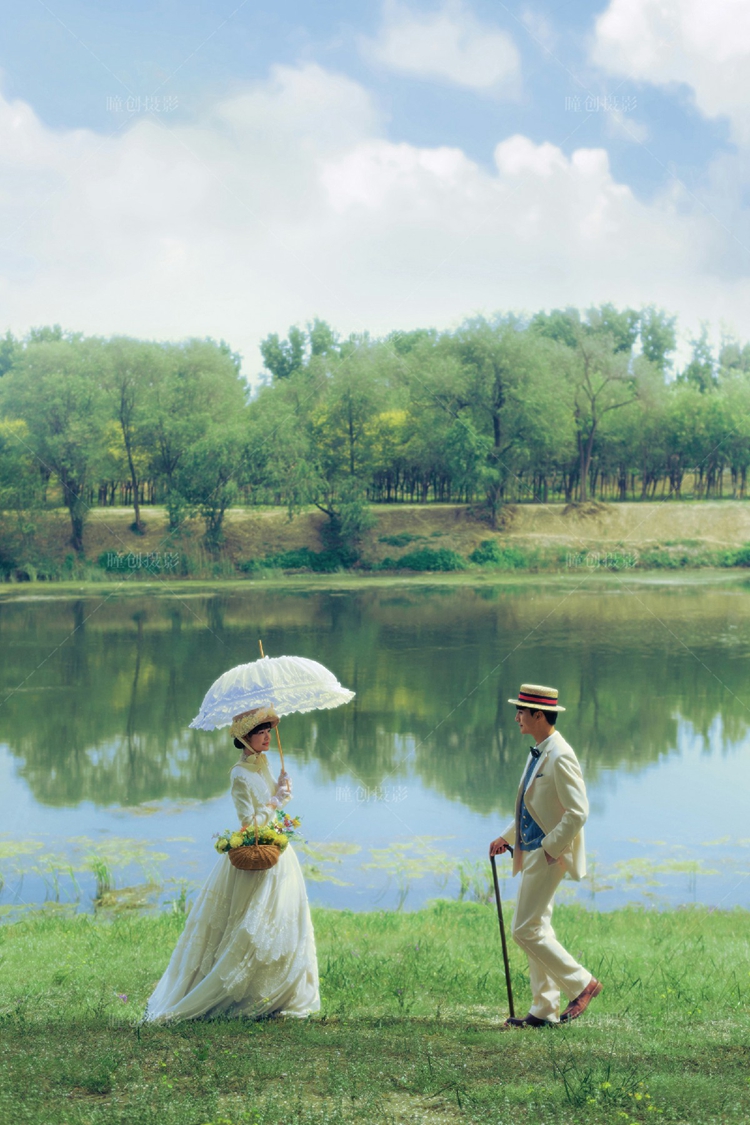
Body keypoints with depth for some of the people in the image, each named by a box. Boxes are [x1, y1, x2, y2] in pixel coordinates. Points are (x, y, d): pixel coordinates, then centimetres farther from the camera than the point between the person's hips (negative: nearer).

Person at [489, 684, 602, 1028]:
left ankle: (582, 983, 3)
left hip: (549, 854, -10)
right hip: (532, 852, 10)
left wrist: (550, 849, -19)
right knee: (536, 929, 11)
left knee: (526, 930, -8)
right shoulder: (538, 753, 13)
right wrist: (507, 837, 16)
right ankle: (544, 1010, 16)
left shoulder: (560, 757, -18)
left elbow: (577, 812, -23)